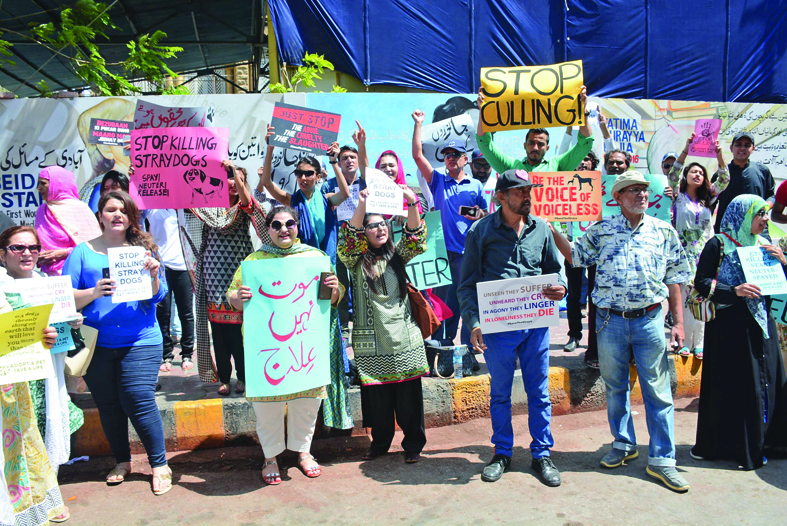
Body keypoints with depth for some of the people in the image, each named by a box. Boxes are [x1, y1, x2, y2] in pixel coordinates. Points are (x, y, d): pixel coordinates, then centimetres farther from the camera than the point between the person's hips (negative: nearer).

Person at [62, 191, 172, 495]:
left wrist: (154, 276, -18)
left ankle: (159, 464, 9)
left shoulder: (142, 250, 6)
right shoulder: (83, 252, 6)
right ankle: (122, 461, 30)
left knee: (139, 400, -7)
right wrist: (93, 293, -18)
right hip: (96, 343, 2)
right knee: (108, 405, 10)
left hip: (140, 341, -1)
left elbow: (158, 296, 2)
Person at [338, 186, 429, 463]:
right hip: (371, 341, -1)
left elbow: (415, 239, -5)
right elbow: (346, 244, -16)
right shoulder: (356, 261, 3)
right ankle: (380, 442, 27)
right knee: (377, 396, 6)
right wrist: (360, 208, -29)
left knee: (409, 395, 5)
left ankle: (413, 444, 21)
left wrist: (412, 204, -20)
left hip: (404, 337, 2)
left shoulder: (396, 255, 10)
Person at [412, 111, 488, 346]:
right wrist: (418, 124, 2)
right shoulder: (438, 181, 11)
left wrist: (480, 214, -7)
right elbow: (418, 155, 4)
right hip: (442, 250, 1)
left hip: (468, 251, 0)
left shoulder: (476, 185, 12)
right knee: (442, 301, 6)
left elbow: (486, 215, 16)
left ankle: (469, 347, 9)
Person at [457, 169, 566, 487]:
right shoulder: (481, 231, -3)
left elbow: (554, 269, 16)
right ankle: (502, 453, 29)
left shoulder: (541, 228, 6)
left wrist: (560, 288, -6)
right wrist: (473, 322, -13)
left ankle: (542, 454, 27)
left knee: (539, 391, 11)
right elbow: (467, 284, -3)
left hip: (536, 322, 2)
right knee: (499, 393, 12)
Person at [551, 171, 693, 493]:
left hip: (649, 319, -1)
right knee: (615, 387, 13)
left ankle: (661, 459, 13)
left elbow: (674, 279, 7)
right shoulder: (602, 230, 5)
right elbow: (574, 256, 8)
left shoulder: (664, 232, 5)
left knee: (657, 391, 1)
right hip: (610, 320, 1)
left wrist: (679, 322, 2)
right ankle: (623, 444, 32)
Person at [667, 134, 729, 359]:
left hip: (705, 256, 3)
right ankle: (686, 342, 1)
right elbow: (672, 175, -9)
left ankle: (699, 343, 4)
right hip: (684, 254, -3)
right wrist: (686, 151, -19)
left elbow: (724, 180, 5)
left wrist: (719, 155, -8)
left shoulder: (707, 199, 15)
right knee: (687, 298, -6)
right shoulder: (679, 196, 7)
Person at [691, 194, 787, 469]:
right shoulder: (718, 244, -5)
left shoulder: (763, 244, 12)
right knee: (730, 384, -1)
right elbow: (701, 282, -10)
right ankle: (721, 444, 11)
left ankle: (758, 442, 21)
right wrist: (734, 291, -23)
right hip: (729, 325, -6)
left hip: (761, 322, 6)